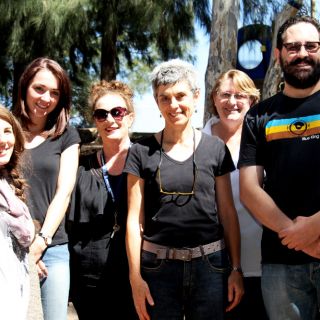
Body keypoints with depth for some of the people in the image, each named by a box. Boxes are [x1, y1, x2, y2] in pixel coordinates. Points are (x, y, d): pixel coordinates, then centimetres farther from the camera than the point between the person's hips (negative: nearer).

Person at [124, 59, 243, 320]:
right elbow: (135, 219, 1)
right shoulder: (142, 152, 2)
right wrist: (135, 277, -3)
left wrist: (236, 268, 2)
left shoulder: (216, 149, 4)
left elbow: (227, 212, 6)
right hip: (158, 266, -1)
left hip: (209, 265, 1)